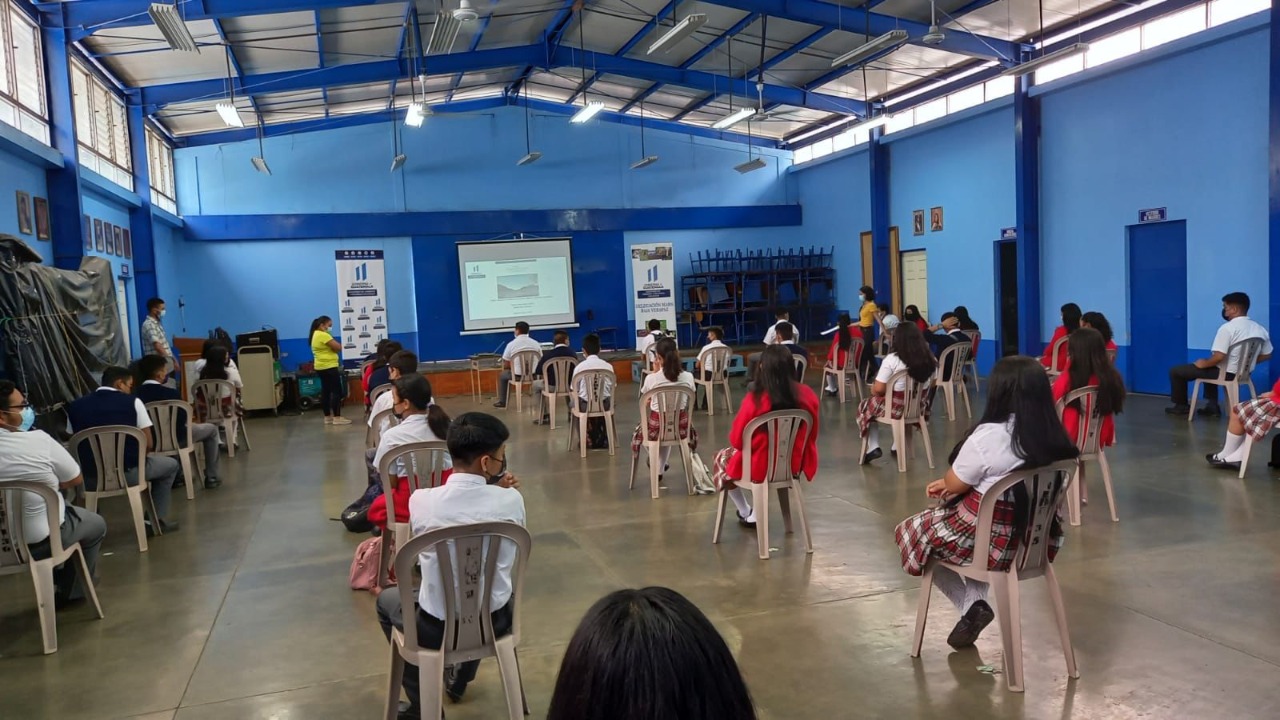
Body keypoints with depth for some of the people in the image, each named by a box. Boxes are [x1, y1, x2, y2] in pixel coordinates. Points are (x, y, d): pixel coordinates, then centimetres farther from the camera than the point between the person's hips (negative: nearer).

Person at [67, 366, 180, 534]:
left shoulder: (75, 406, 6)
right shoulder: (132, 402, -4)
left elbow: (76, 446, 11)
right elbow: (148, 444, -3)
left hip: (91, 478, 4)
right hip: (129, 472, -3)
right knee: (171, 464, 24)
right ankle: (156, 521, 22)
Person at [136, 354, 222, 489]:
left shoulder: (137, 393, -10)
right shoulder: (170, 393, -23)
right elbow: (182, 419, -14)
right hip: (174, 438, -5)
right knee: (212, 428, 20)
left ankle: (178, 473, 37)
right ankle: (211, 477, 20)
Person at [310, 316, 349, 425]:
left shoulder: (315, 335, 16)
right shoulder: (323, 335, -17)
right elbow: (338, 347, -19)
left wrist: (334, 347, 0)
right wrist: (340, 344, 0)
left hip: (321, 367, 11)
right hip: (329, 367, -11)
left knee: (326, 391, 11)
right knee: (337, 391, -7)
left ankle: (327, 417, 14)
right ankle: (337, 418, -8)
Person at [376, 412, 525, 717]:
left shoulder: (420, 501, -18)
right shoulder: (512, 499, -17)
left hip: (437, 630, -1)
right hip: (495, 623, 2)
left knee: (386, 601, 31)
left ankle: (422, 704, 33)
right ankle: (460, 680, 52)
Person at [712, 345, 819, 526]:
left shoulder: (755, 400, -25)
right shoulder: (808, 395, -14)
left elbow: (736, 440, -13)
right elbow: (811, 435, 2)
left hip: (760, 468, -4)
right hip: (793, 465, 4)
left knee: (721, 459, 27)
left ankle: (745, 512, 41)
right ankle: (756, 515, 34)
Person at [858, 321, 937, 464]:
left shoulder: (892, 359, -21)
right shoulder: (930, 359, -5)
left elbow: (879, 389, -20)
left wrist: (872, 390, 2)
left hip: (896, 408, -5)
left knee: (865, 407, 24)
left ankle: (873, 448, 15)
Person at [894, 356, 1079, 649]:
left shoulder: (988, 435, -26)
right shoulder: (1054, 435, -4)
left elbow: (954, 484, -11)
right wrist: (949, 483, 15)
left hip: (990, 539, -7)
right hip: (1033, 536, 7)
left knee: (913, 532, 18)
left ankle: (972, 605, 10)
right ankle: (975, 604, 22)